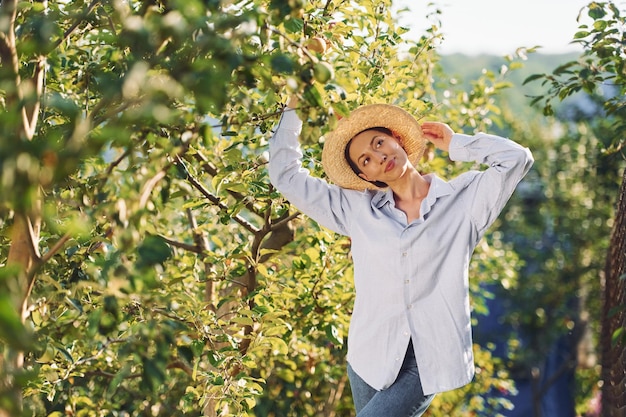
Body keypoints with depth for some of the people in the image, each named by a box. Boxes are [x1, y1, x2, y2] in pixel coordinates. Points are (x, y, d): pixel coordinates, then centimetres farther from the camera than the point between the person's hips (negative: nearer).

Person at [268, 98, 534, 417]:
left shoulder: (463, 198, 2)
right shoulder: (357, 209, 8)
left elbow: (516, 159, -8)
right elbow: (286, 175, 12)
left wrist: (455, 145, 2)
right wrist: (293, 109, 11)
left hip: (431, 358, -3)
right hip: (371, 355, 4)